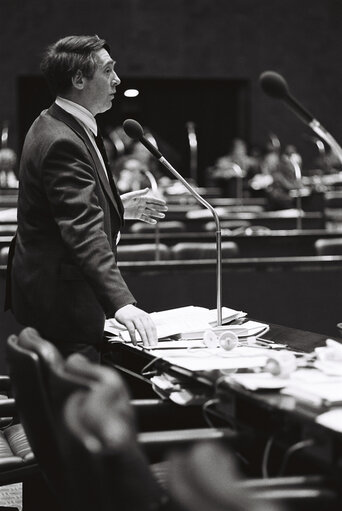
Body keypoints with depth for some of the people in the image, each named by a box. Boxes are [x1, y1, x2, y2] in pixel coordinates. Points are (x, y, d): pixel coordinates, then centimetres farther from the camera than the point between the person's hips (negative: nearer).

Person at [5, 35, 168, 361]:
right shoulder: (62, 142, -23)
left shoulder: (54, 126, 10)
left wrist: (119, 207, 19)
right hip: (62, 301, -11)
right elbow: (84, 232, -34)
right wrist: (121, 303, -41)